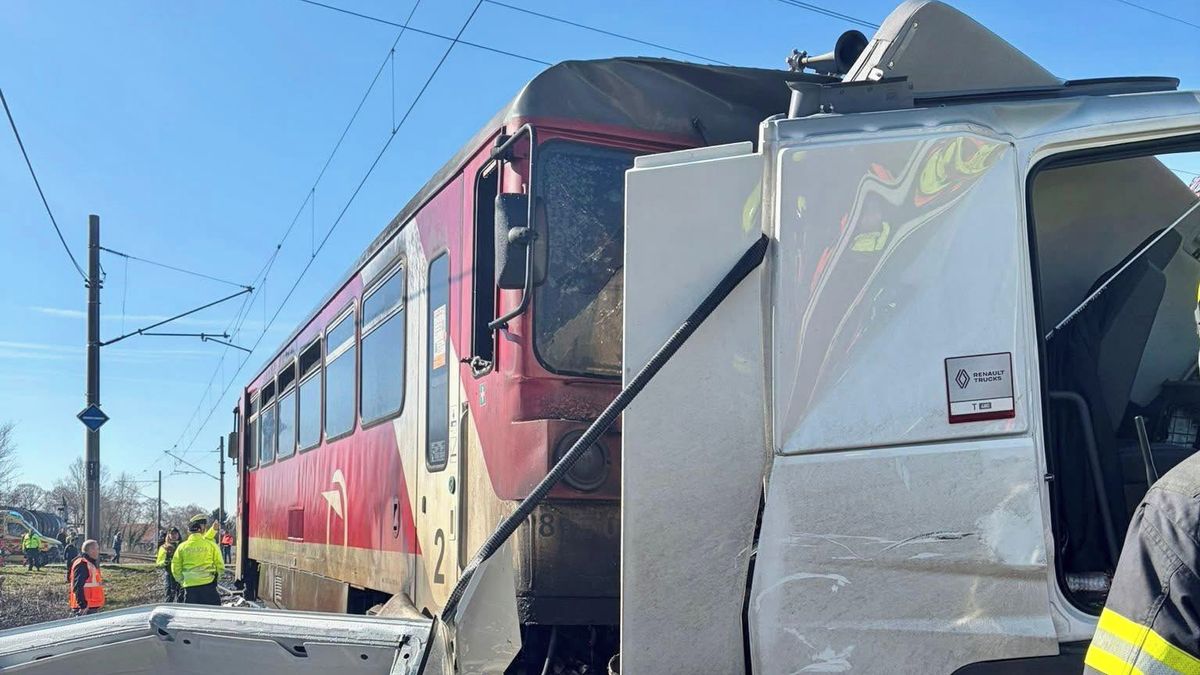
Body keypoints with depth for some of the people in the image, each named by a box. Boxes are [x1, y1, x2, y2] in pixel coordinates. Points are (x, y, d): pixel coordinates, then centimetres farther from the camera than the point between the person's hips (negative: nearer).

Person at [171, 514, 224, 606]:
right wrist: (216, 578, 18)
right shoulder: (211, 545, -5)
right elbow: (220, 566, 0)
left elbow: (175, 568, 4)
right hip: (208, 585, -2)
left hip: (189, 586, 2)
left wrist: (182, 581, 19)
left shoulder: (182, 547, 1)